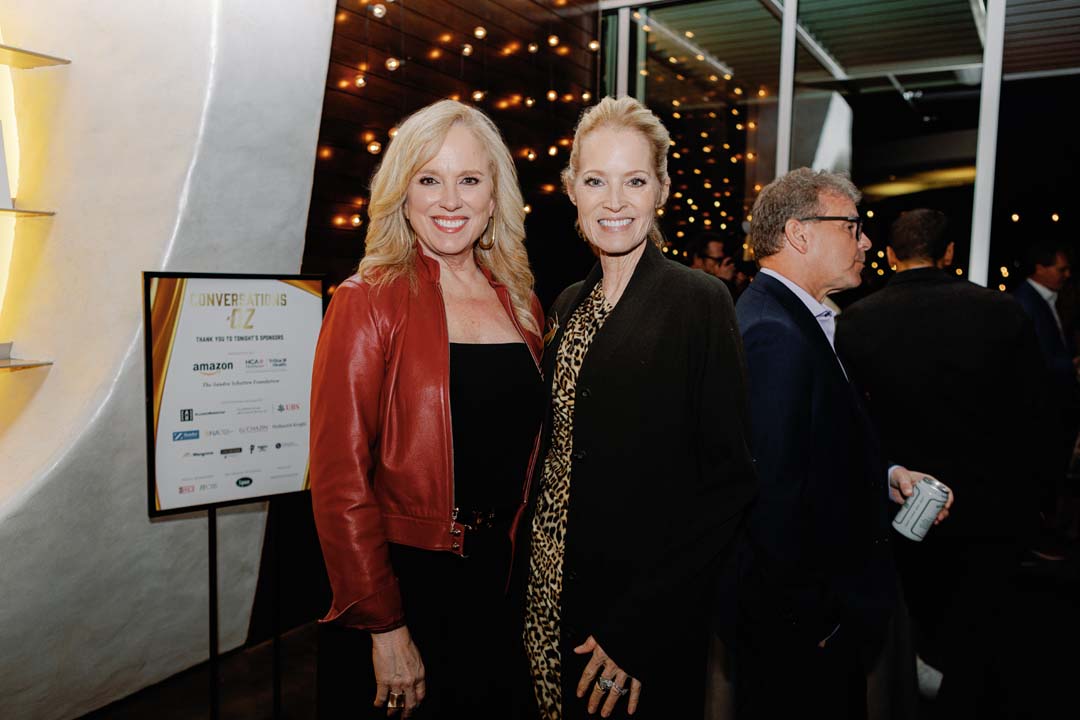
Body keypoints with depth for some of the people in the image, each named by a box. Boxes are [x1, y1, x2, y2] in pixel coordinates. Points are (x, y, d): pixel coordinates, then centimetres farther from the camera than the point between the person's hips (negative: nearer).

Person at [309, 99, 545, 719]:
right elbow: (339, 477, -15)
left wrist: (512, 562, 7)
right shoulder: (369, 302, -13)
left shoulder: (521, 305, 3)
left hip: (493, 578, 5)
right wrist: (384, 628, -16)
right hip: (399, 581, -5)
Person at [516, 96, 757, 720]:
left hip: (646, 621, -5)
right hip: (553, 599, 6)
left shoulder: (700, 301, -12)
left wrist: (638, 627, -17)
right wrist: (535, 577, 3)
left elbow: (729, 480, -14)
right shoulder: (569, 305, 6)